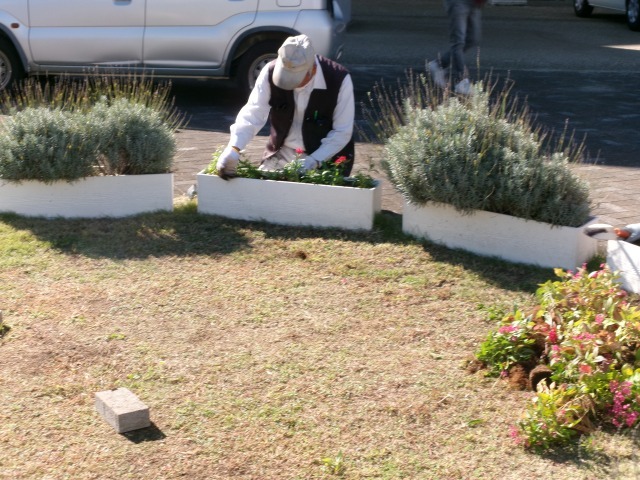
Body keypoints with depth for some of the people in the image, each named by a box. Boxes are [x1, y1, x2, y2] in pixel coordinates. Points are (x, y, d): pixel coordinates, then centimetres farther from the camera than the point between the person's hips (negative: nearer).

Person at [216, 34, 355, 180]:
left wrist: (314, 160, -27)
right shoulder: (271, 73, -17)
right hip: (283, 151, 3)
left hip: (326, 156, -3)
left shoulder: (339, 80, -23)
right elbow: (252, 115, -17)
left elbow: (342, 133, -17)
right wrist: (233, 149, -33)